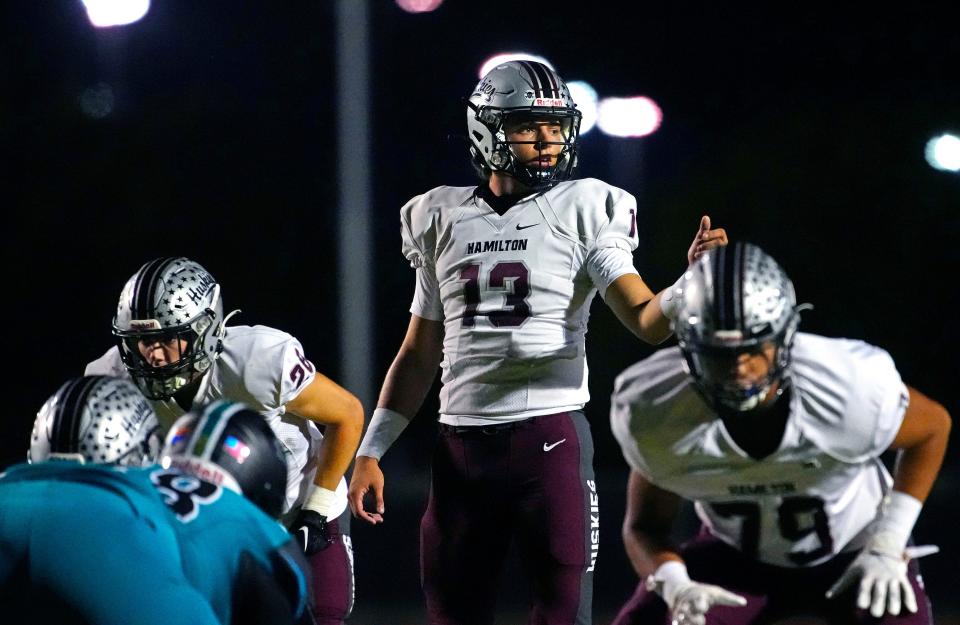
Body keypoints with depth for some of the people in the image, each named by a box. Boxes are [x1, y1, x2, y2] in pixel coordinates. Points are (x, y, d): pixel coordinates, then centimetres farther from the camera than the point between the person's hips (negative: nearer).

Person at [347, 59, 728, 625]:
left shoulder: (582, 211, -1)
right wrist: (371, 451, 12)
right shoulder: (443, 220, 10)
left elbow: (646, 319, -11)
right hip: (461, 444, 4)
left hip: (551, 435, -4)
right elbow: (420, 355, 16)